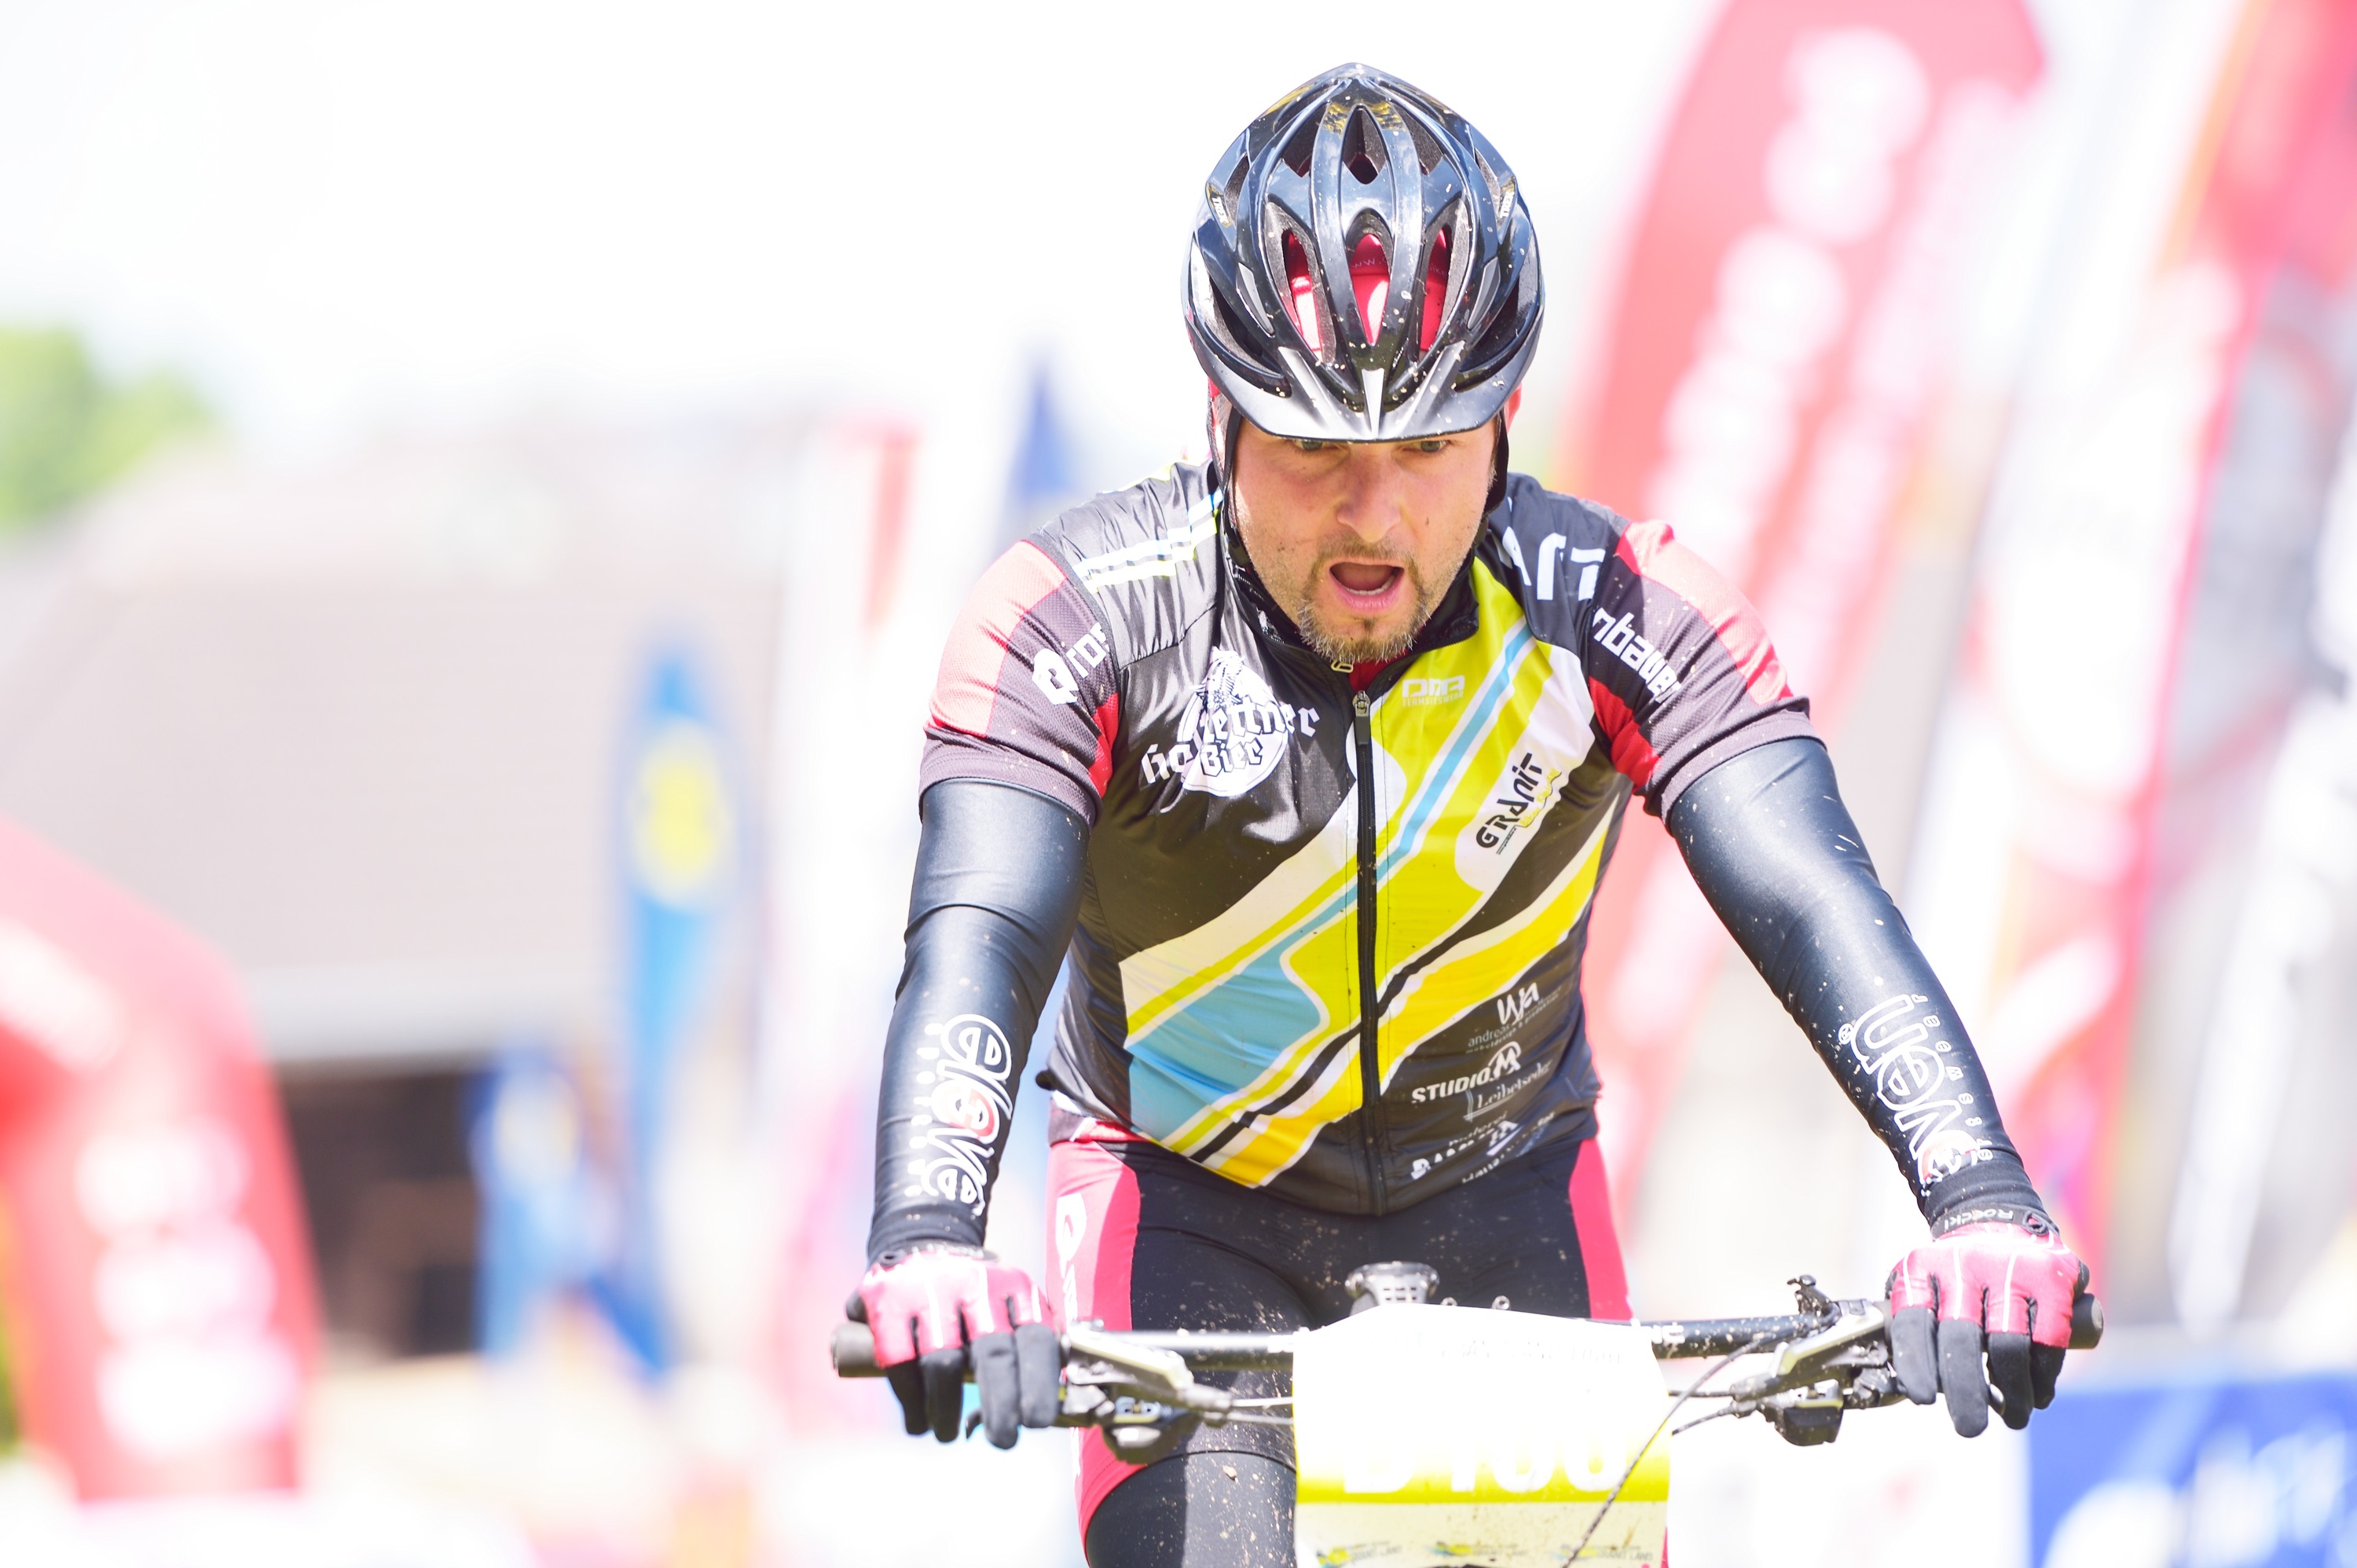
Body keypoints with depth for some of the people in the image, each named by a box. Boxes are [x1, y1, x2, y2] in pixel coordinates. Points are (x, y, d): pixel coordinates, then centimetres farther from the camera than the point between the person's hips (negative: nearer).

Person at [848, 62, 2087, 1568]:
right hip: (1188, 1206, -1)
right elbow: (975, 936, -34)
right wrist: (930, 1241, -54)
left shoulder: (1615, 613, -20)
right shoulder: (1083, 614, -22)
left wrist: (1984, 1204, -48)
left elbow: (1810, 899, -30)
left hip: (1500, 1200, 2)